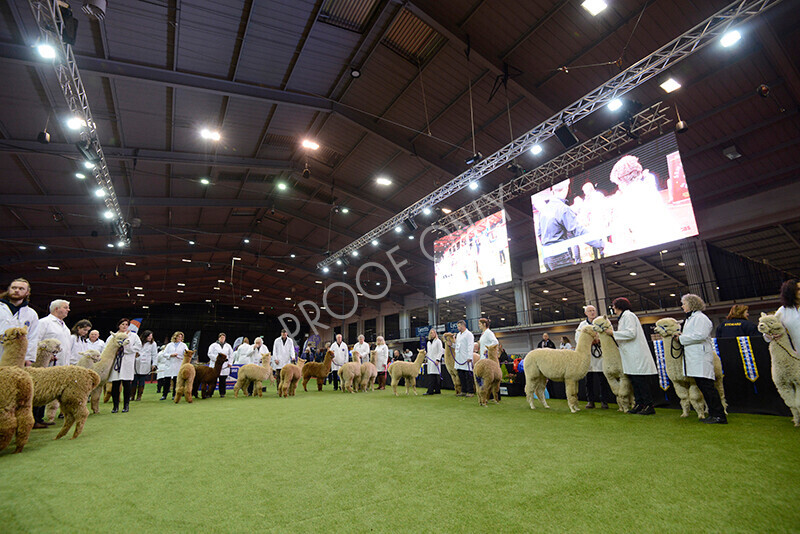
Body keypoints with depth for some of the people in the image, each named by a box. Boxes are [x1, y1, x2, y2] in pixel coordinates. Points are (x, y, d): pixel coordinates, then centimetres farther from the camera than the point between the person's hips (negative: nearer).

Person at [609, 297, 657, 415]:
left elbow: (631, 333, -20)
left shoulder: (628, 315, -9)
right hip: (630, 356, 10)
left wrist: (613, 333, -15)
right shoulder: (623, 317, 20)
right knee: (634, 380, 11)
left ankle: (649, 406, 1)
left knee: (640, 380, -6)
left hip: (636, 355, -10)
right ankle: (639, 404, 16)